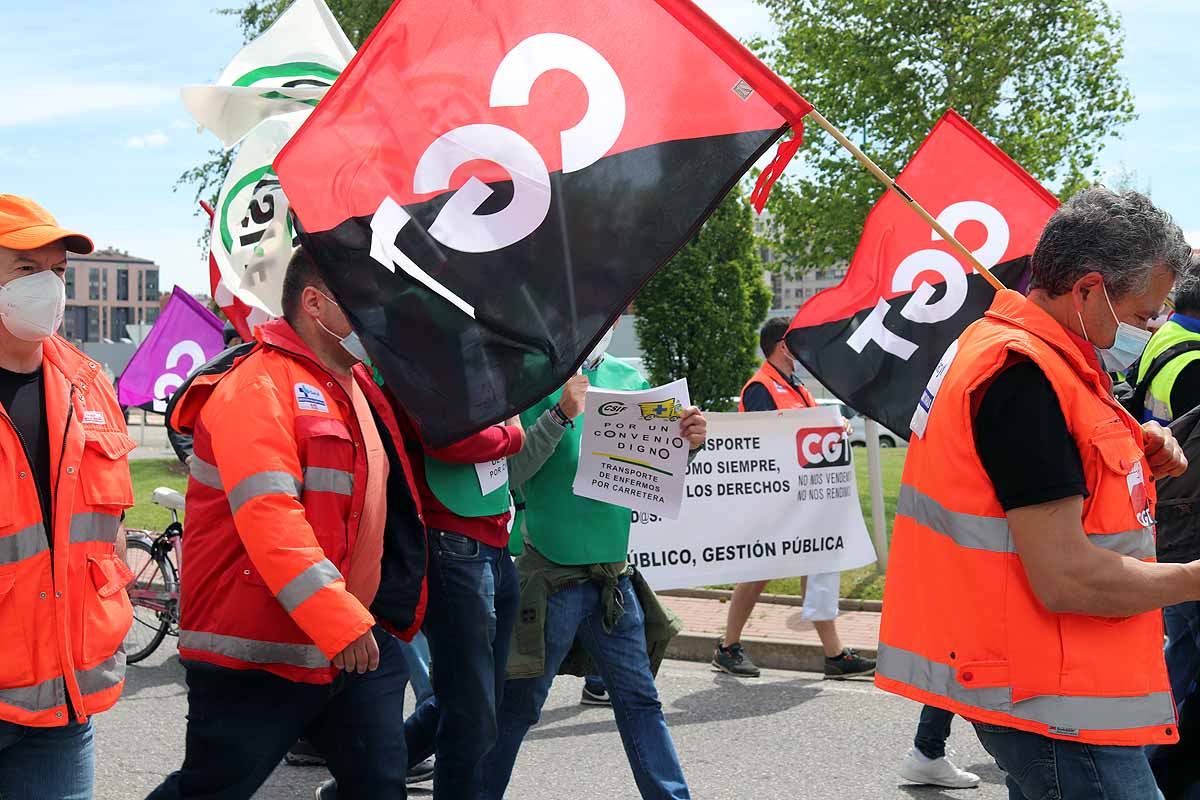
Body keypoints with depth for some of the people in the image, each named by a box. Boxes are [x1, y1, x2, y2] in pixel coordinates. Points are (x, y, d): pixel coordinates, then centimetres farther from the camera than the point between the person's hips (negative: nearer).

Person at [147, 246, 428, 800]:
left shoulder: (361, 386, 15)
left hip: (358, 641, 8)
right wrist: (338, 620, -31)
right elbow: (269, 517, -26)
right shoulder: (259, 385, -14)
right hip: (260, 655, -8)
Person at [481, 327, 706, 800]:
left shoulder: (628, 380, 7)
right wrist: (561, 415, -25)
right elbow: (510, 471, -15)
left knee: (640, 701, 10)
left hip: (614, 577, 5)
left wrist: (685, 443, -11)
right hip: (548, 578, -5)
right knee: (517, 707, 6)